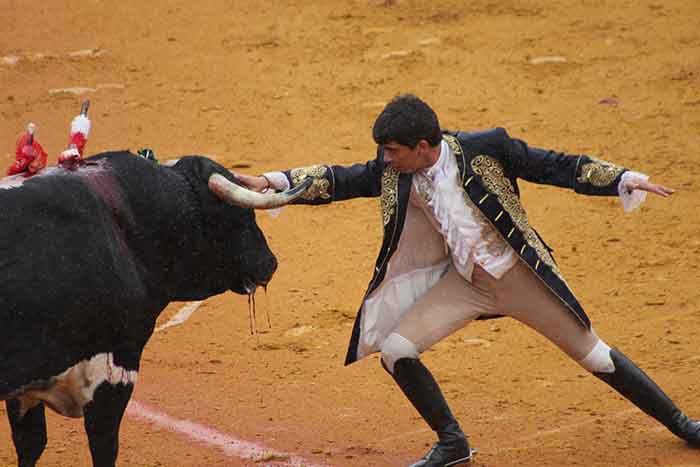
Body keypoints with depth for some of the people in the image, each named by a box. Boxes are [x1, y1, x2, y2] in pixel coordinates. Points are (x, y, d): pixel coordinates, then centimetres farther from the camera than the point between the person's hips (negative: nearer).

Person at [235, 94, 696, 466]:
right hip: (464, 282, 4)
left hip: (519, 275, -4)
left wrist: (623, 180, -24)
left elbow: (554, 166, -16)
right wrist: (272, 182, -18)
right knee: (394, 350, -10)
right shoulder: (395, 173, -9)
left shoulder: (484, 150, -21)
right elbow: (340, 180, -5)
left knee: (593, 354, 2)